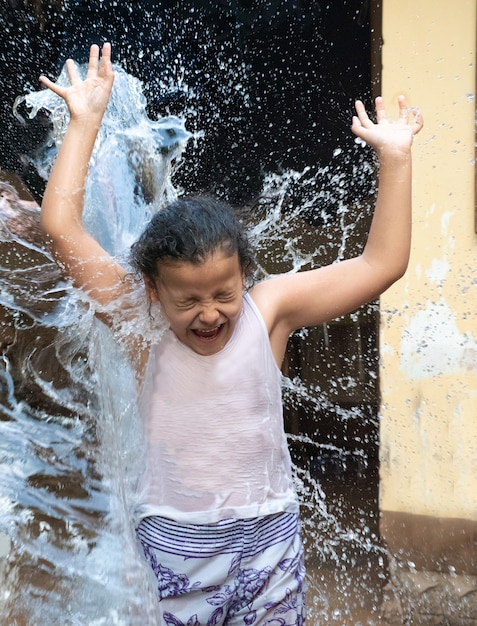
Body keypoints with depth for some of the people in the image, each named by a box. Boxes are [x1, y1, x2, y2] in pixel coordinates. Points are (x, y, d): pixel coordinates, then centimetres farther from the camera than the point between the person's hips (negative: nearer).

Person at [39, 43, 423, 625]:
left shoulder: (269, 309, -11)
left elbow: (381, 264, -8)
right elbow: (61, 226, -16)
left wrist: (394, 158, -12)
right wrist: (84, 123, -13)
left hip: (266, 540, 1)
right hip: (168, 542, 0)